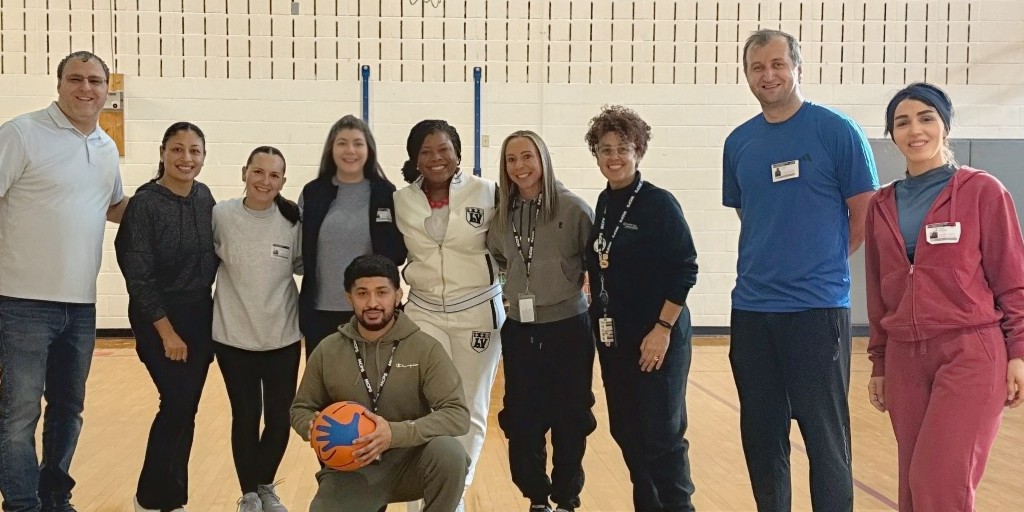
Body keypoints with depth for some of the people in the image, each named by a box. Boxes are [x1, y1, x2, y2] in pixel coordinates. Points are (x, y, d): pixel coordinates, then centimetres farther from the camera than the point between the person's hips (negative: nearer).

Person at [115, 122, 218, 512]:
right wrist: (167, 332, -15)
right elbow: (139, 278, -15)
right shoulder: (145, 204, -14)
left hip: (200, 316, 6)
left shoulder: (205, 197, 4)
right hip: (159, 318, -6)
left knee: (186, 410, 10)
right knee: (177, 406, -8)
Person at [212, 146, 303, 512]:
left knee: (280, 417, 7)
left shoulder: (292, 221, -6)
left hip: (283, 336, 1)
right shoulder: (221, 215, -8)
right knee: (245, 416, 6)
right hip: (233, 335, -1)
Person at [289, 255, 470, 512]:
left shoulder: (426, 348, -9)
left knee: (448, 451, -33)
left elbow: (457, 414, -16)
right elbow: (301, 408, 12)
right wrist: (315, 427, -13)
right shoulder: (327, 351, -1)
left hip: (410, 459, -1)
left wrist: (396, 433, -30)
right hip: (352, 466, 2)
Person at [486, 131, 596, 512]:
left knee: (568, 420, 7)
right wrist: (514, 291, 6)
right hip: (519, 331, 4)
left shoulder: (573, 209, -11)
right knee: (521, 422, 9)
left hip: (568, 329, -4)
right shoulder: (503, 215, 3)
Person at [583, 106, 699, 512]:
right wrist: (600, 316, 10)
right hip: (613, 337, 7)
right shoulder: (604, 203, 7)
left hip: (656, 339, -7)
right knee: (625, 431, 13)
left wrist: (663, 329, -18)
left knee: (662, 436, -1)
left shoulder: (659, 203, -12)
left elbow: (685, 270, -15)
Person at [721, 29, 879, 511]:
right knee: (760, 432, 12)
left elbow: (865, 215, -2)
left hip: (818, 307, -4)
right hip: (751, 308, 5)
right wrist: (771, 264, 8)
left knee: (824, 434, 3)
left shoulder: (836, 131, -6)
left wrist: (821, 265, 2)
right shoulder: (738, 142, 8)